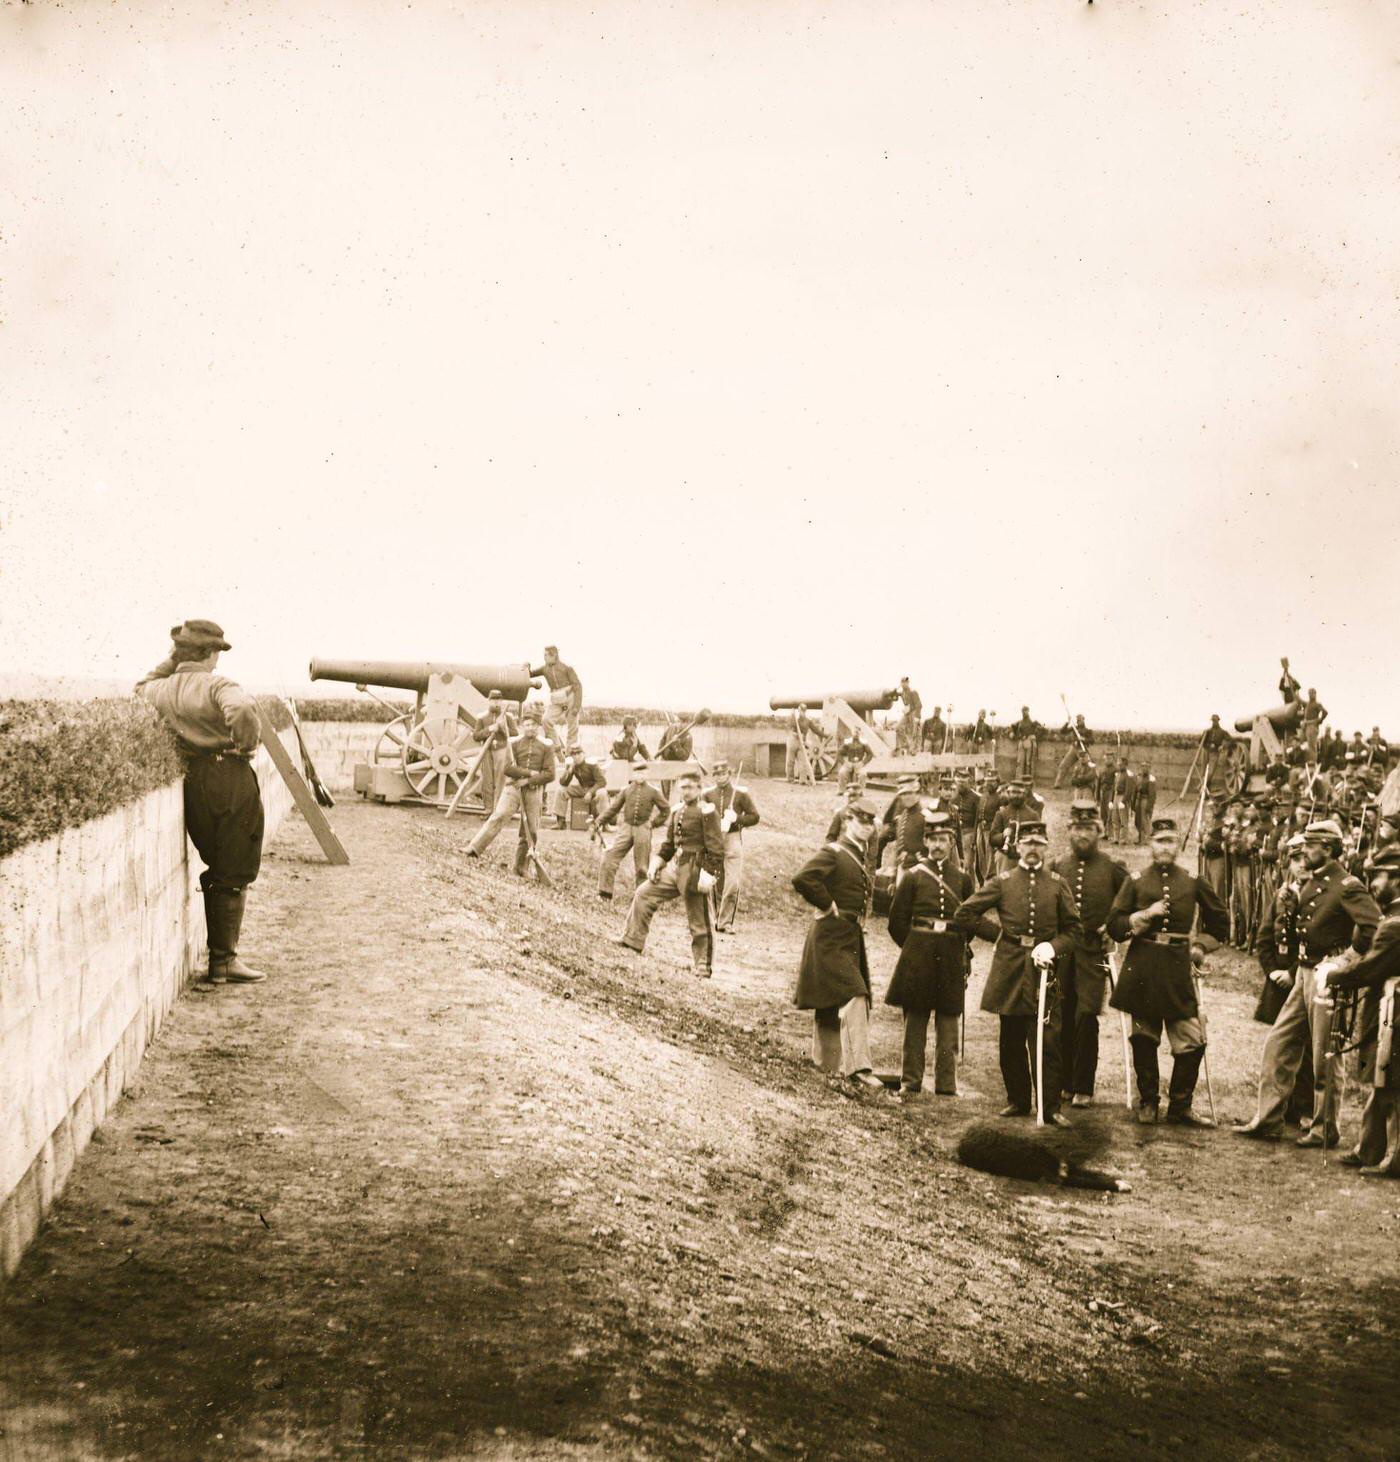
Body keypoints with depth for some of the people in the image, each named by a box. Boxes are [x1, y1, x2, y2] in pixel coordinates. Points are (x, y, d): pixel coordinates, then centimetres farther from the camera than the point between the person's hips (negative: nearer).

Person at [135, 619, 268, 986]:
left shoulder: (161, 690, 8)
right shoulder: (217, 686, -13)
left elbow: (141, 689, 33)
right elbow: (242, 711, -35)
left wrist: (170, 661, 23)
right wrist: (248, 745, -17)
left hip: (191, 785, 7)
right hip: (230, 780, -7)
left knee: (217, 870, 19)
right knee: (233, 876, 1)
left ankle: (219, 958, 22)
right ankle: (223, 962, 5)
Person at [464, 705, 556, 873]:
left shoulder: (546, 747, 4)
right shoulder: (513, 743, 5)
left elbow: (550, 774, -3)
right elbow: (508, 769, -5)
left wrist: (527, 780, -11)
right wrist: (530, 773, -13)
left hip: (533, 791, 1)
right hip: (513, 787, -1)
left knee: (531, 830, 3)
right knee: (499, 816, -19)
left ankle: (521, 867, 14)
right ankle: (474, 849, -26)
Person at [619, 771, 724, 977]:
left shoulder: (706, 812, -11)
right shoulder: (677, 811, 12)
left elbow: (715, 847, -14)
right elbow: (667, 843, 18)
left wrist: (709, 874, -20)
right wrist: (656, 863, 5)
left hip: (695, 869, -7)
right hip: (675, 867, 8)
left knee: (699, 922, 1)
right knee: (644, 893, 6)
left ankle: (703, 967, 10)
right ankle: (633, 939, 15)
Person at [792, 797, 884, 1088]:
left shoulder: (859, 857, 16)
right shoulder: (831, 853, -12)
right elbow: (801, 879, -28)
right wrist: (829, 906, -20)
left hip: (851, 937, 9)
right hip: (831, 937, -9)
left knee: (831, 1003, 15)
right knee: (852, 996, -17)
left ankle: (824, 1061, 23)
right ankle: (858, 1066, -21)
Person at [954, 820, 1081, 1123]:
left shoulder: (1057, 885, 6)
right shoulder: (1002, 882, 5)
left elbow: (1074, 930, 7)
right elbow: (963, 915, 5)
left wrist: (1052, 947, -9)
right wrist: (996, 934, 5)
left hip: (1042, 970, -1)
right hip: (1008, 970, 1)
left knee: (1046, 1039, -8)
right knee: (1011, 1041, 8)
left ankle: (1050, 1107, -4)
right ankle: (1018, 1100, 19)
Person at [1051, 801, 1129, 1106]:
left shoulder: (1113, 868, 1)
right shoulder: (1057, 867, 8)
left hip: (1094, 952, -3)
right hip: (1061, 951, 3)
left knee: (1087, 1015, -10)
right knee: (1063, 1019, 5)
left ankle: (1083, 1088, -2)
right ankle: (1066, 1083, 15)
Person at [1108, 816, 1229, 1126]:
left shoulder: (1193, 882, 6)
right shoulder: (1135, 881, 3)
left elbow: (1220, 922, 19)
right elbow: (1114, 926, 0)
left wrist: (1200, 948, 9)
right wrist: (1145, 915, -12)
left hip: (1179, 968, 1)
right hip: (1141, 968, -1)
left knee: (1193, 1040, -3)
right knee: (1144, 1039, 6)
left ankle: (1180, 1107, 9)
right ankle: (1148, 1101, 21)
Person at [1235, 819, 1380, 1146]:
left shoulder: (1347, 886, -15)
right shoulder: (1308, 883, 10)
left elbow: (1373, 924, -29)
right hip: (1304, 974, 8)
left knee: (1324, 1058, 2)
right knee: (1277, 1045, 8)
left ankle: (1324, 1130, 14)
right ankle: (1267, 1121, 13)